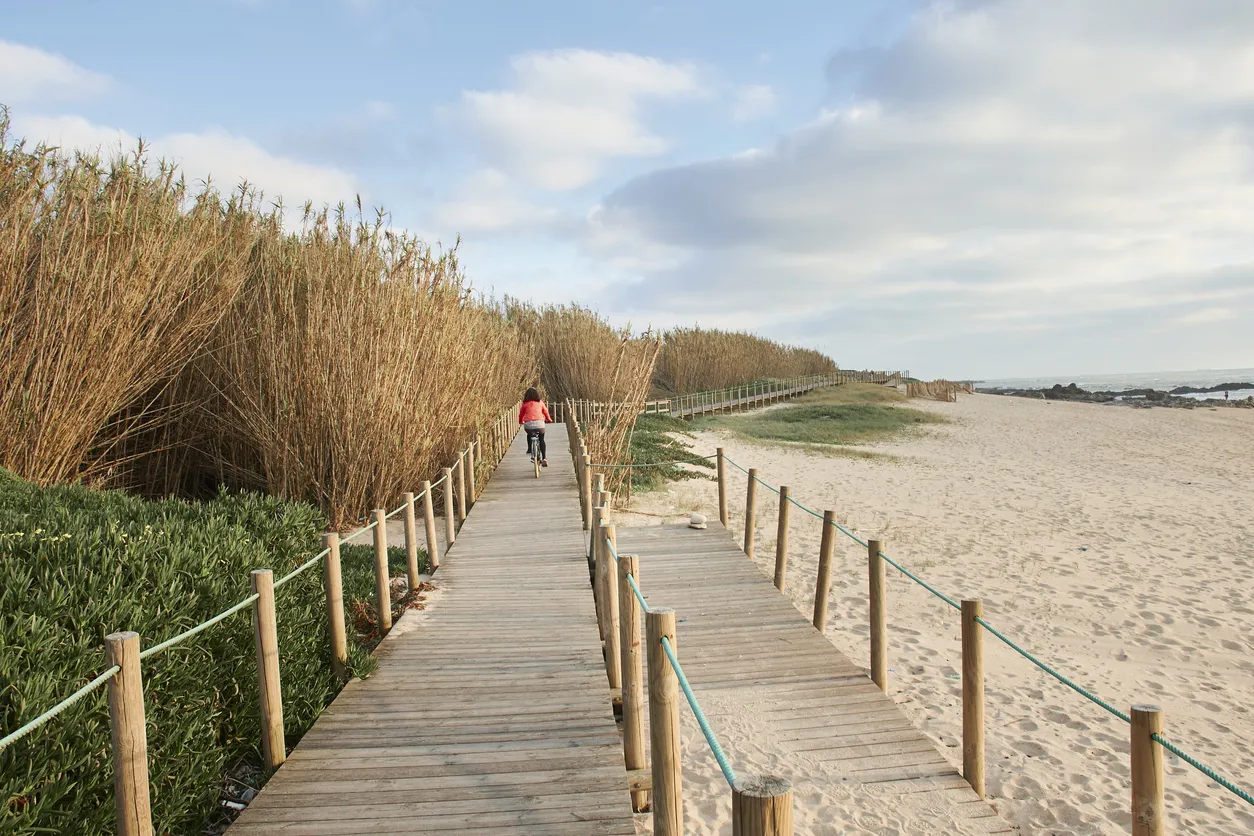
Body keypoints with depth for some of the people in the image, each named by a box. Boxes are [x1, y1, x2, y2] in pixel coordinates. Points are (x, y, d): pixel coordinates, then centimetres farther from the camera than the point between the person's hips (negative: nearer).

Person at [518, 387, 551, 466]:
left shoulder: (525, 404, 12)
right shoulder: (540, 402, 15)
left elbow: (521, 414, 19)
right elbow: (546, 412, 24)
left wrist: (520, 422, 40)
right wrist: (549, 420, 43)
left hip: (528, 424, 0)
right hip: (539, 423, 0)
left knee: (529, 435, 35)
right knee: (541, 440, 18)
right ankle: (544, 458, 7)